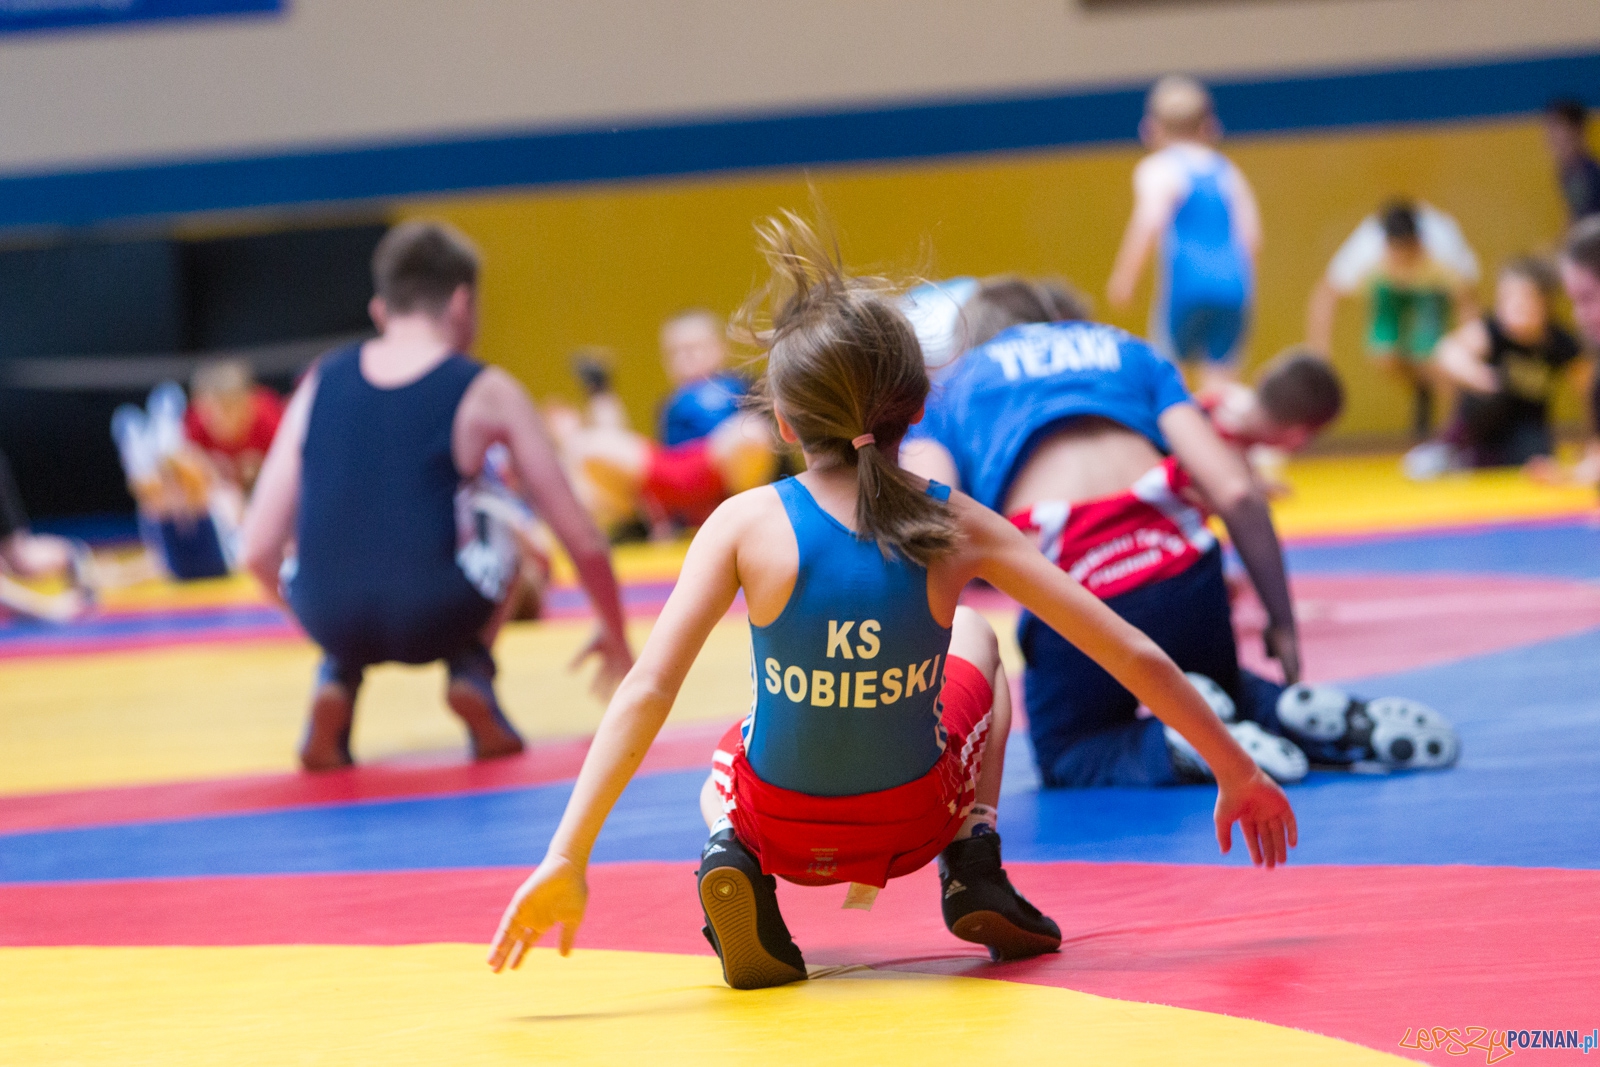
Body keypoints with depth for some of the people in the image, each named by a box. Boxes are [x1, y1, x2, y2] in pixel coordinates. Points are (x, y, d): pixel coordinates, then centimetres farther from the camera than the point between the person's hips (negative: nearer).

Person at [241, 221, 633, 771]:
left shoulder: (320, 382, 12)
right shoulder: (487, 393, 5)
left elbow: (260, 549, 11)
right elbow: (584, 541, 10)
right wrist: (614, 634, 29)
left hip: (329, 618, 2)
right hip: (433, 618, -2)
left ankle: (335, 684, 14)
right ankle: (472, 675, 13)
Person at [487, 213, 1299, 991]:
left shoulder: (747, 525, -19)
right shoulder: (956, 529, -15)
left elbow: (647, 691, -26)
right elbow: (1133, 657, -12)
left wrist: (565, 859, -26)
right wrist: (1237, 773, 0)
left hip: (780, 830, -1)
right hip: (913, 821, 2)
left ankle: (729, 858, 0)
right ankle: (974, 866, 12)